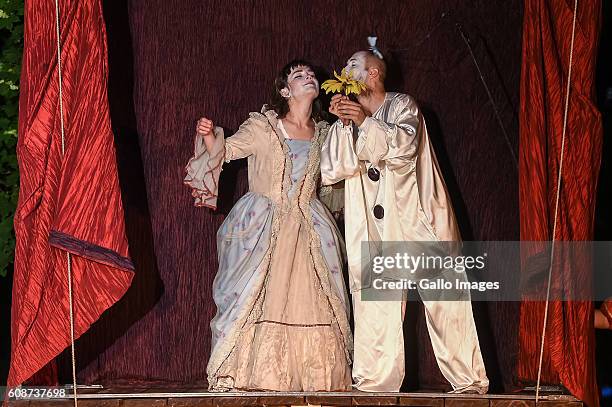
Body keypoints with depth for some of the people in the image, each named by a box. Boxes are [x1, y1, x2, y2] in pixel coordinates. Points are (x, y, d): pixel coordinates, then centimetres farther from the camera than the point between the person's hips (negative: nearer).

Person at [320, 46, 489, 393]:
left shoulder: (402, 106, 3)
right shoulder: (350, 120, 14)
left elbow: (403, 147, -16)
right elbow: (332, 170, 0)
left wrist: (365, 122, -22)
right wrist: (343, 124, -10)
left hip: (417, 219, -4)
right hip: (375, 232, 4)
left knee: (443, 299, -4)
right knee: (374, 302, -6)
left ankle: (468, 379, 2)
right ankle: (377, 381, -4)